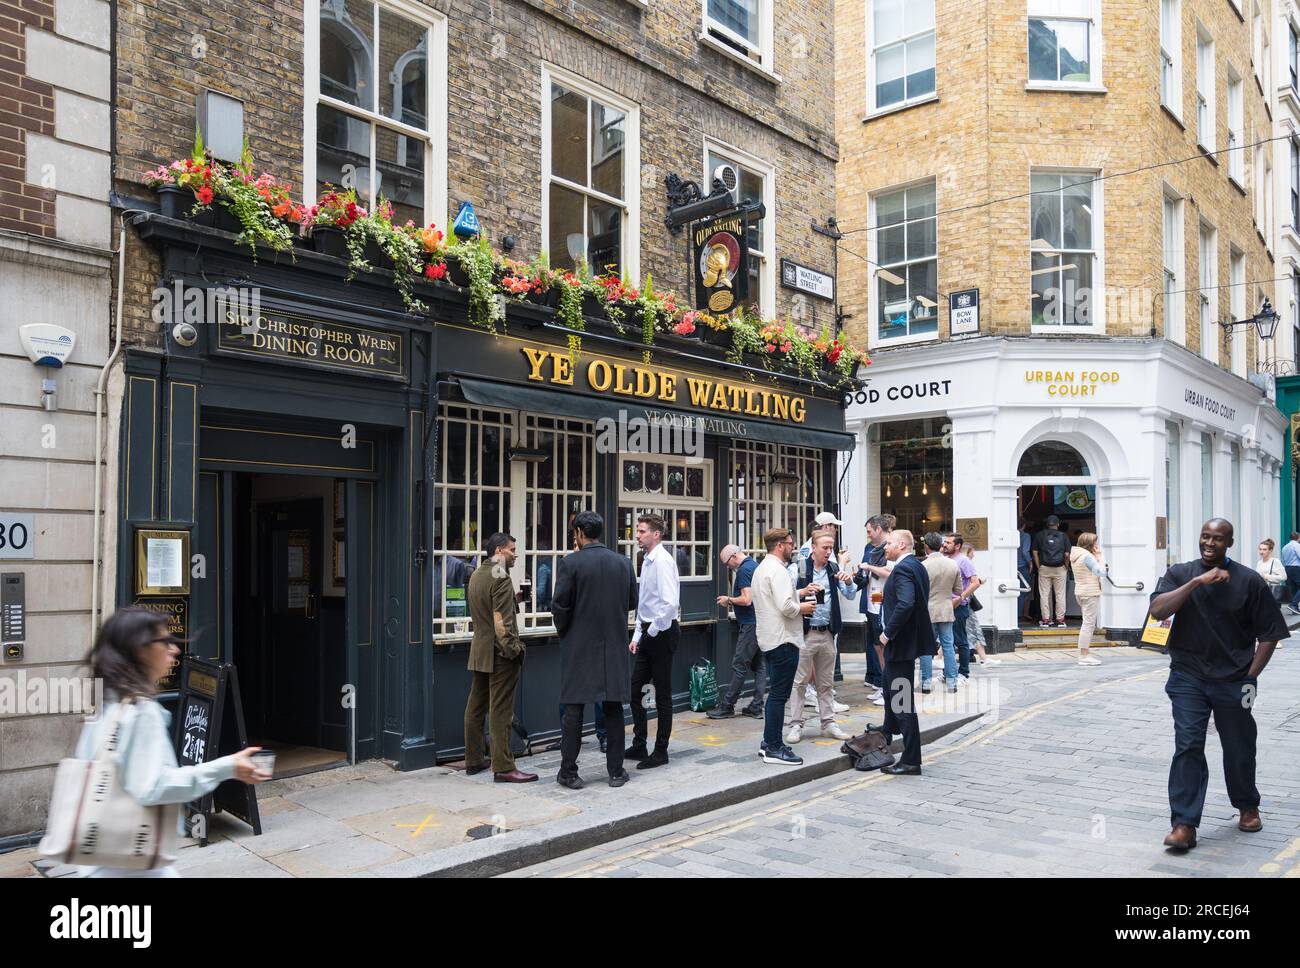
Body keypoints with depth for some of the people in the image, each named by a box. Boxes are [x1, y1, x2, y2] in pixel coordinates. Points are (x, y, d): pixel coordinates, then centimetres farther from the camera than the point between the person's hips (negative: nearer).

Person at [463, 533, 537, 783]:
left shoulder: (476, 575, 13)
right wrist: (512, 649, -16)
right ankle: (503, 768, -3)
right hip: (499, 652, -9)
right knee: (501, 711, -6)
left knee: (475, 706, 14)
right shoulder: (500, 578, -15)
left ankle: (473, 761, 23)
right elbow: (503, 621, -20)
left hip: (479, 650, 9)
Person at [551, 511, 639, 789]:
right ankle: (616, 771, 14)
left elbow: (559, 605, -9)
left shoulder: (570, 563, -10)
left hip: (578, 646, -3)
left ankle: (569, 773, 8)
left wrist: (564, 631, 8)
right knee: (613, 708, 10)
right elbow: (632, 602, 9)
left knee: (573, 709, 4)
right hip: (614, 644, 3)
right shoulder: (623, 563, 3)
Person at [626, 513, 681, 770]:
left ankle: (660, 752, 12)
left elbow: (670, 603, -25)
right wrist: (637, 636, 16)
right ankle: (639, 746, 23)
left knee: (662, 693, 2)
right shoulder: (646, 561, 13)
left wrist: (652, 632, -15)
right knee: (635, 688, 12)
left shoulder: (663, 561, -16)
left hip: (662, 633, -9)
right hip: (648, 633, 9)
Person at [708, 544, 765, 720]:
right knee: (759, 666, 9)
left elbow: (747, 600, -21)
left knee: (739, 666, -5)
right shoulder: (755, 565, 15)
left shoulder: (744, 570, -15)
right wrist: (732, 600, 17)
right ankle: (756, 707, 12)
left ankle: (727, 706, 1)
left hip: (750, 625, -10)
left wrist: (729, 600, -7)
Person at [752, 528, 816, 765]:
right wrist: (801, 608, -7)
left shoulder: (761, 568, 16)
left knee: (776, 693, 17)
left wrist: (799, 599, 15)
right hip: (783, 639, -11)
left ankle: (769, 743, 22)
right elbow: (785, 606, -25)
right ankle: (774, 748, -1)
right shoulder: (777, 570, -16)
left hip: (768, 638, 11)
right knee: (779, 695, -5)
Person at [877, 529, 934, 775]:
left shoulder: (903, 569, -20)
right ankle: (888, 732, 52)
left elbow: (906, 604, -33)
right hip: (911, 638, 11)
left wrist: (888, 633, -22)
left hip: (901, 643, -11)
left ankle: (911, 761, 0)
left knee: (902, 700, -5)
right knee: (889, 681, 31)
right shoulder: (918, 567, 12)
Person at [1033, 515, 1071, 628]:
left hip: (1044, 568, 0)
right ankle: (1060, 620, 7)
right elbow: (1067, 554, -4)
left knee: (1044, 594, 4)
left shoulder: (1039, 535, 4)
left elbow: (1035, 552, 0)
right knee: (1060, 595, 6)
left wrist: (1039, 567, 5)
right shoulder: (1063, 536, 1)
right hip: (1059, 568, 0)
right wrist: (1065, 566, 8)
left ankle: (1045, 620, 4)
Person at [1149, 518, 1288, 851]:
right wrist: (1197, 582, -21)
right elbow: (1158, 611, -15)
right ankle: (1184, 824, -4)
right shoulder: (1180, 574, 1)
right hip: (1188, 678, 0)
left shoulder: (1248, 580, -2)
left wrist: (1250, 676, -4)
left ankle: (1247, 807, 40)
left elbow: (1269, 633, 2)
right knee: (1188, 747, -7)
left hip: (1233, 682, 0)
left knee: (1239, 749, 14)